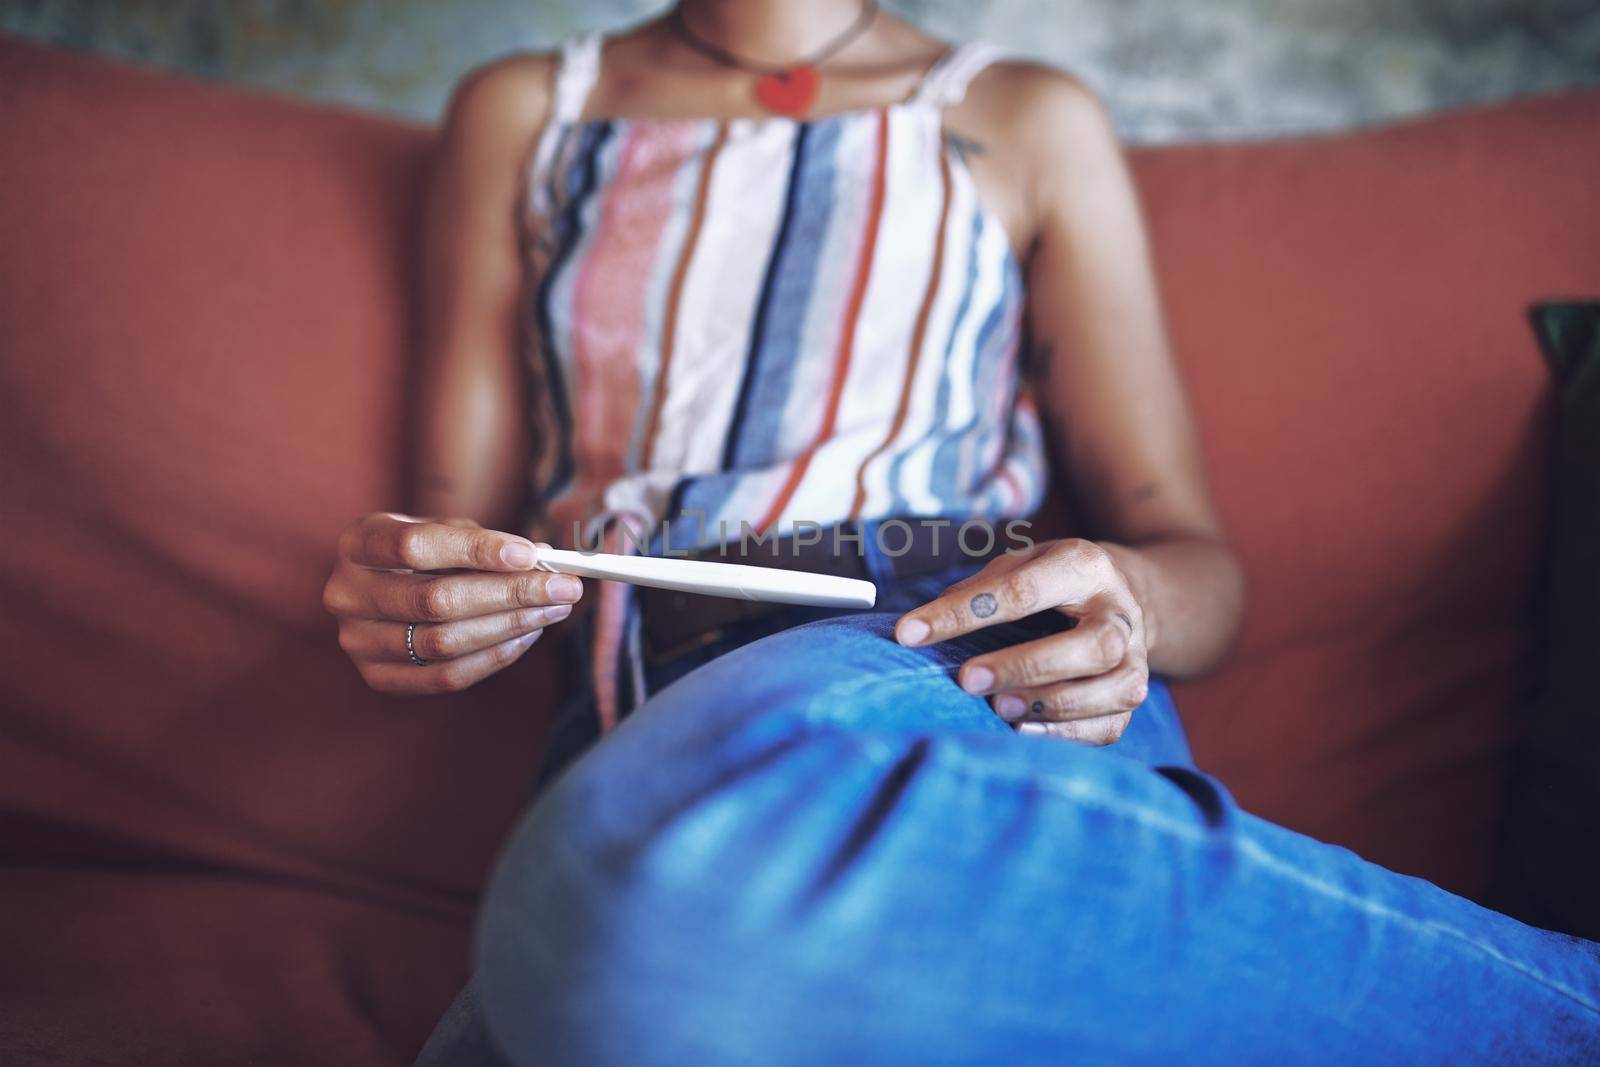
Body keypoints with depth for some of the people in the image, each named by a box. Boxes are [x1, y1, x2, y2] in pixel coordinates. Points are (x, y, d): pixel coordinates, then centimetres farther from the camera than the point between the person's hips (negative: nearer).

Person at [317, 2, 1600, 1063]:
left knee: (670, 896, -37)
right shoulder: (522, 115, 22)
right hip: (640, 731, 3)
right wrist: (408, 598, -8)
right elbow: (464, 520, 16)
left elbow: (1196, 562, 13)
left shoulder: (1027, 122, 17)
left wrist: (1118, 602, -11)